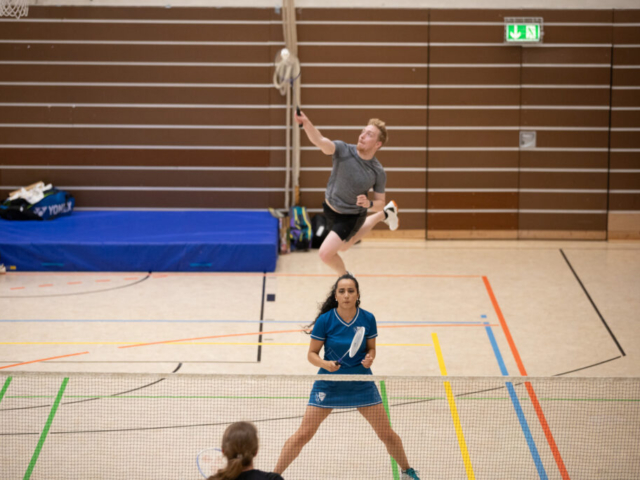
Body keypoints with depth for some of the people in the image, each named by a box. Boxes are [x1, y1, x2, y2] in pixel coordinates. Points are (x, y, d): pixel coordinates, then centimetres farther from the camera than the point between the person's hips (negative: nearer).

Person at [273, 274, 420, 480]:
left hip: (361, 383, 2)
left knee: (387, 434, 5)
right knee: (303, 434, -6)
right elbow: (312, 354, -7)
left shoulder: (367, 319, -9)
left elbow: (371, 348, 6)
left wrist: (369, 358, -16)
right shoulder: (325, 320, -15)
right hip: (329, 383, -2)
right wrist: (325, 364, -27)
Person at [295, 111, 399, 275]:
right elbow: (319, 140, -44)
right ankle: (384, 215, 51)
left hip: (352, 217, -4)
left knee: (326, 254, -16)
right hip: (330, 209, 4)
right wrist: (306, 122, -65)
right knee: (343, 247, 32)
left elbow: (380, 203, -8)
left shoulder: (378, 173, -23)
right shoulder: (344, 150, -24)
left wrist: (369, 204, -33)